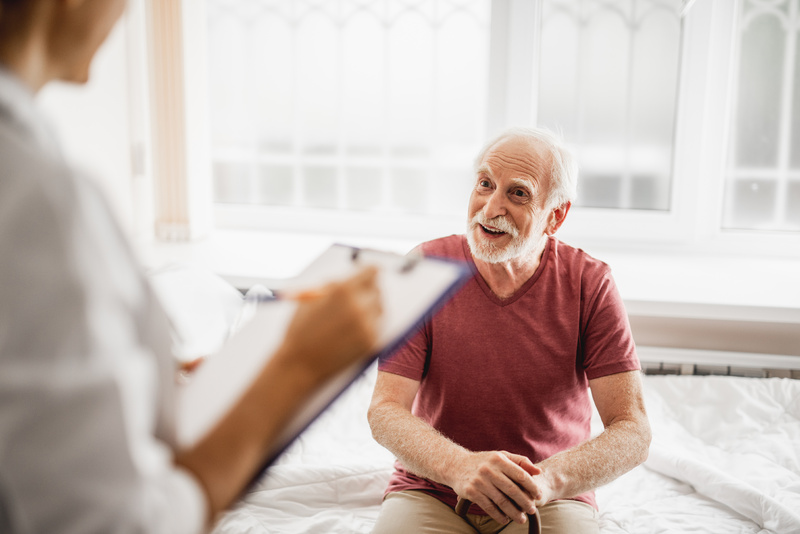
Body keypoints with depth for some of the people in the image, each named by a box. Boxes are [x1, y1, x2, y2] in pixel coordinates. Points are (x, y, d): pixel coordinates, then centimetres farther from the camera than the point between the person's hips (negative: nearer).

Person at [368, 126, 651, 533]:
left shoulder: (590, 284, -8)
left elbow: (633, 431, -13)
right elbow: (385, 412, -13)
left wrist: (547, 480, -32)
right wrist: (459, 466, -33)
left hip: (551, 500, 1)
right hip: (431, 492, 0)